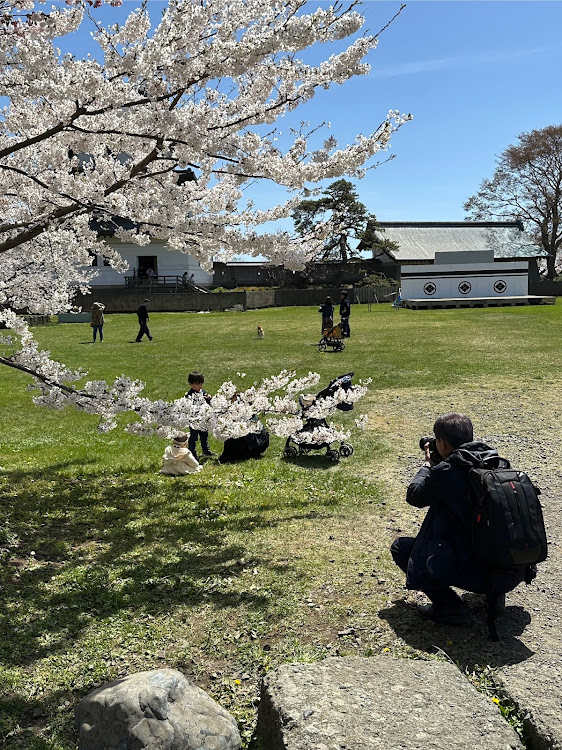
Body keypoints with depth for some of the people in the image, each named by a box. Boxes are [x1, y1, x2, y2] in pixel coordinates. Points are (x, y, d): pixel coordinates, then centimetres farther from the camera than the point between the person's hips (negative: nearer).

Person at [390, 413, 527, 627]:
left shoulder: (446, 472, -14)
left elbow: (413, 496, 3)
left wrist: (428, 465, 17)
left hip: (475, 572, -7)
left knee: (400, 547, 7)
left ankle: (451, 606, -2)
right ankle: (494, 591, 24)